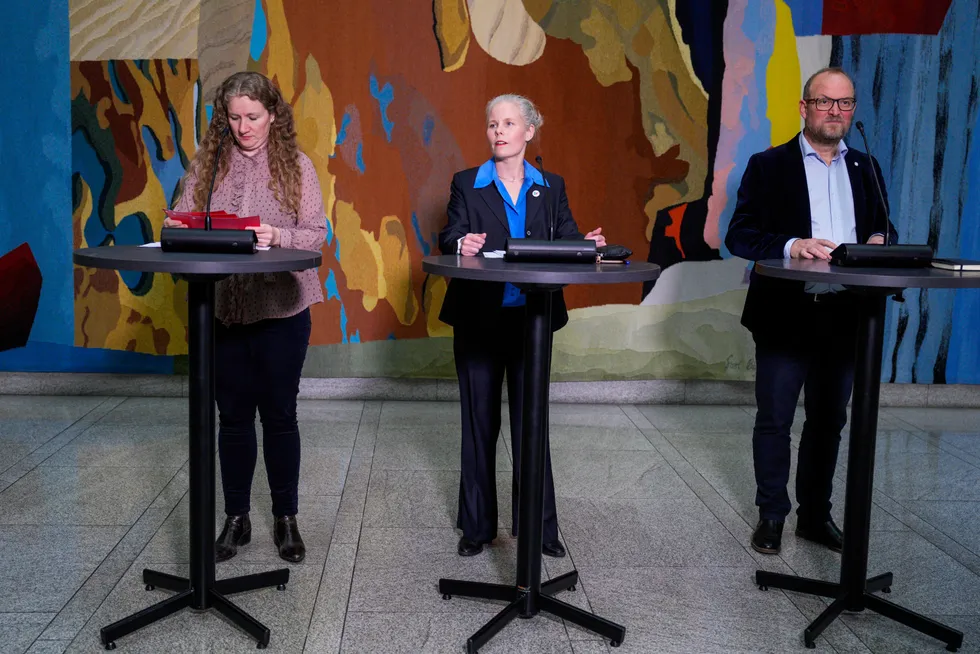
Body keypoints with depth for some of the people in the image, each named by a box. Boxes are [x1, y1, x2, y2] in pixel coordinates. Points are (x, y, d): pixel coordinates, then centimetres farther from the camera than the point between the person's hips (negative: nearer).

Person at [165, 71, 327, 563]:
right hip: (223, 306, 2)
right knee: (233, 415, 11)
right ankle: (236, 518, 25)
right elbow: (181, 223, 6)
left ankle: (286, 518, 23)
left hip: (281, 306, -2)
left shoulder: (295, 165, -1)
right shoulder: (207, 163, 6)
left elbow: (317, 234, -5)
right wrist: (177, 230, -16)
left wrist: (277, 237, -23)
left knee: (279, 413, 7)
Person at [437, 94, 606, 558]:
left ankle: (539, 525, 17)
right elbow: (450, 239, -8)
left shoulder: (551, 187, 8)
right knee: (479, 421, 8)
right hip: (479, 320, -1)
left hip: (531, 319, 1)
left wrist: (586, 244, -23)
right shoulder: (467, 184, 3)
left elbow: (566, 239, 0)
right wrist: (461, 245, -31)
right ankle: (477, 525, 20)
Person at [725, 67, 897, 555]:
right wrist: (792, 246, -23)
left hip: (845, 316, 4)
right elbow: (739, 236, -8)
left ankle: (816, 513, 27)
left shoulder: (865, 169, 13)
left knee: (828, 420, 13)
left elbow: (881, 230, 17)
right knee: (774, 420, 4)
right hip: (785, 315, -4)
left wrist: (878, 241, -7)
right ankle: (771, 514, 19)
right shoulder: (768, 166, -1)